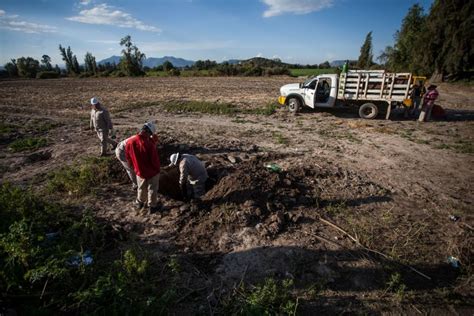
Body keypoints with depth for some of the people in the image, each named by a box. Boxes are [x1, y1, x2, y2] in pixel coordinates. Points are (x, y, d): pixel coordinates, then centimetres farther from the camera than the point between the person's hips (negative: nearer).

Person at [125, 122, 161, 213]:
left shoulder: (129, 142, -15)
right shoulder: (149, 144, -31)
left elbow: (128, 158, 1)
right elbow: (155, 160, -22)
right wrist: (157, 169, -1)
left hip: (139, 171, 4)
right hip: (152, 172, -4)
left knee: (141, 188, 27)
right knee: (152, 189, 17)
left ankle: (139, 203, 46)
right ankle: (152, 206, 31)